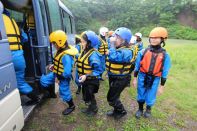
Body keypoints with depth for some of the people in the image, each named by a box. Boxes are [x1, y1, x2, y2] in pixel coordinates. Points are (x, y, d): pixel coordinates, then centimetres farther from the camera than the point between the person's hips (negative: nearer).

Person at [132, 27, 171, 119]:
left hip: (155, 79, 0)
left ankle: (148, 109, 46)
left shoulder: (165, 55, -7)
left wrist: (162, 86, 1)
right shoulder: (143, 52, -7)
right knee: (141, 96, 16)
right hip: (142, 77, 1)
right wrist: (135, 78, 2)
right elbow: (137, 66, 1)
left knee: (150, 97, 13)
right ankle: (140, 109, 44)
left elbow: (165, 72, -1)